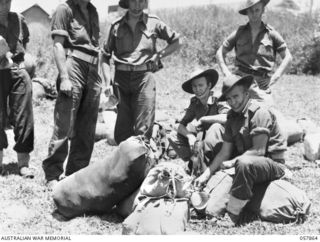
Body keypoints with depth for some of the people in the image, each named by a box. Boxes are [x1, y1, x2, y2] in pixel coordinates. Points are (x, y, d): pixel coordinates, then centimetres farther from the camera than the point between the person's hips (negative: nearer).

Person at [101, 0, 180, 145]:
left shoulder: (153, 23, 6)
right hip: (121, 79, 2)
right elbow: (105, 57, 13)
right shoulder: (117, 26, 9)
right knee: (122, 131, 1)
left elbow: (176, 42, 17)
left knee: (143, 130, -9)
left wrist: (158, 55, 2)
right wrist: (107, 83, 2)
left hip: (144, 78, -2)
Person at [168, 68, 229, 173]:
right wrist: (190, 136, -20)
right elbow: (181, 126, 2)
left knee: (216, 127, -34)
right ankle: (194, 162, -11)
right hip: (200, 143, 6)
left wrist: (202, 119, -23)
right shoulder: (195, 103, 4)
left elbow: (227, 118, -36)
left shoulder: (218, 102, -15)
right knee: (173, 136, -3)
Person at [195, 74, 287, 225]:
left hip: (273, 164, -7)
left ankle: (232, 215, -30)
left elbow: (258, 151, -20)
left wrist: (232, 162, -18)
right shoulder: (233, 116, 9)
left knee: (244, 163, -40)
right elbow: (224, 152, 9)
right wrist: (206, 174, 0)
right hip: (245, 166, 7)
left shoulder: (260, 113, -15)